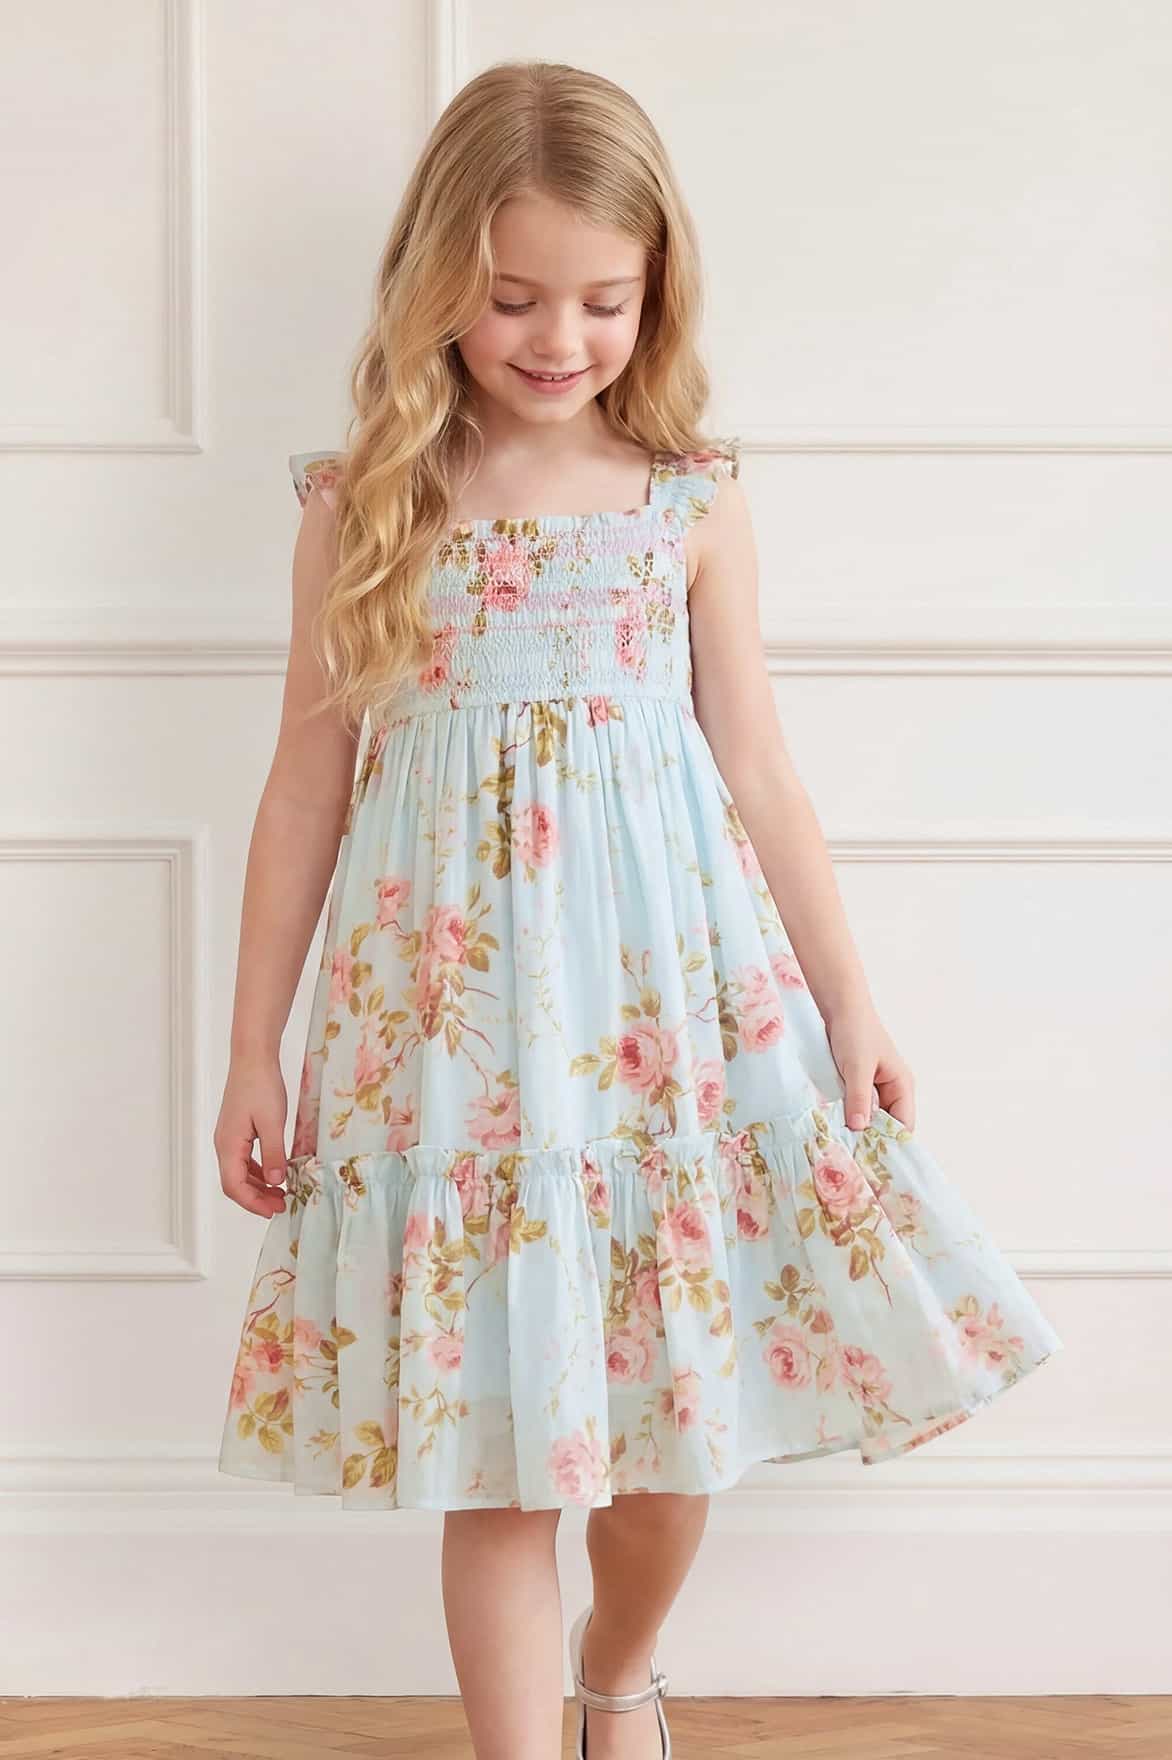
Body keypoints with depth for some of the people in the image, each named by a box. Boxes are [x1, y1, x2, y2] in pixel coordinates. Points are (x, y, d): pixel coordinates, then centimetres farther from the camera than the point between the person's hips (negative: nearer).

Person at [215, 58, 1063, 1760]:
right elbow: (309, 784, 4)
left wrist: (848, 1001, 6)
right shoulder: (364, 505, 0)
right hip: (449, 1005, -1)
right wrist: (256, 1054, 5)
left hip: (671, 991, 1)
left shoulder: (694, 502, 2)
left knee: (683, 1400, 11)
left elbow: (756, 769, 7)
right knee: (489, 1426, 1)